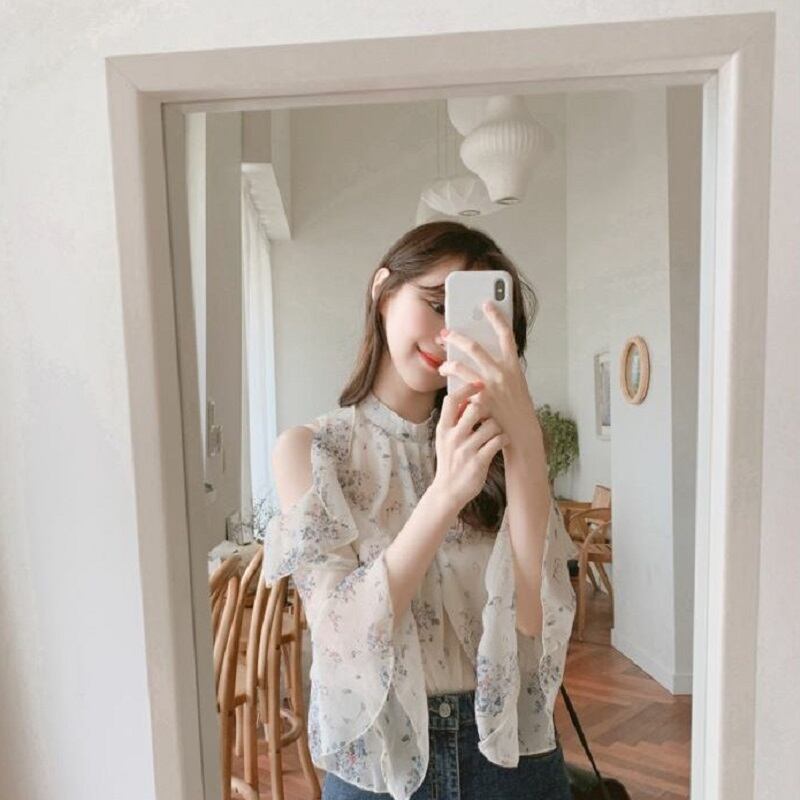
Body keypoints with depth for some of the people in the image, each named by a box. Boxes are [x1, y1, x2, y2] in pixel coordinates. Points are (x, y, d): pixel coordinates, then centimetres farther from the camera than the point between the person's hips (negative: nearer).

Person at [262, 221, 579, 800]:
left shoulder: (495, 442, -4)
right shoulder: (311, 450, -9)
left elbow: (534, 614, -15)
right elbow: (343, 637, -17)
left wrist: (524, 436, -26)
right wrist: (445, 493, -29)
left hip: (511, 748, 2)